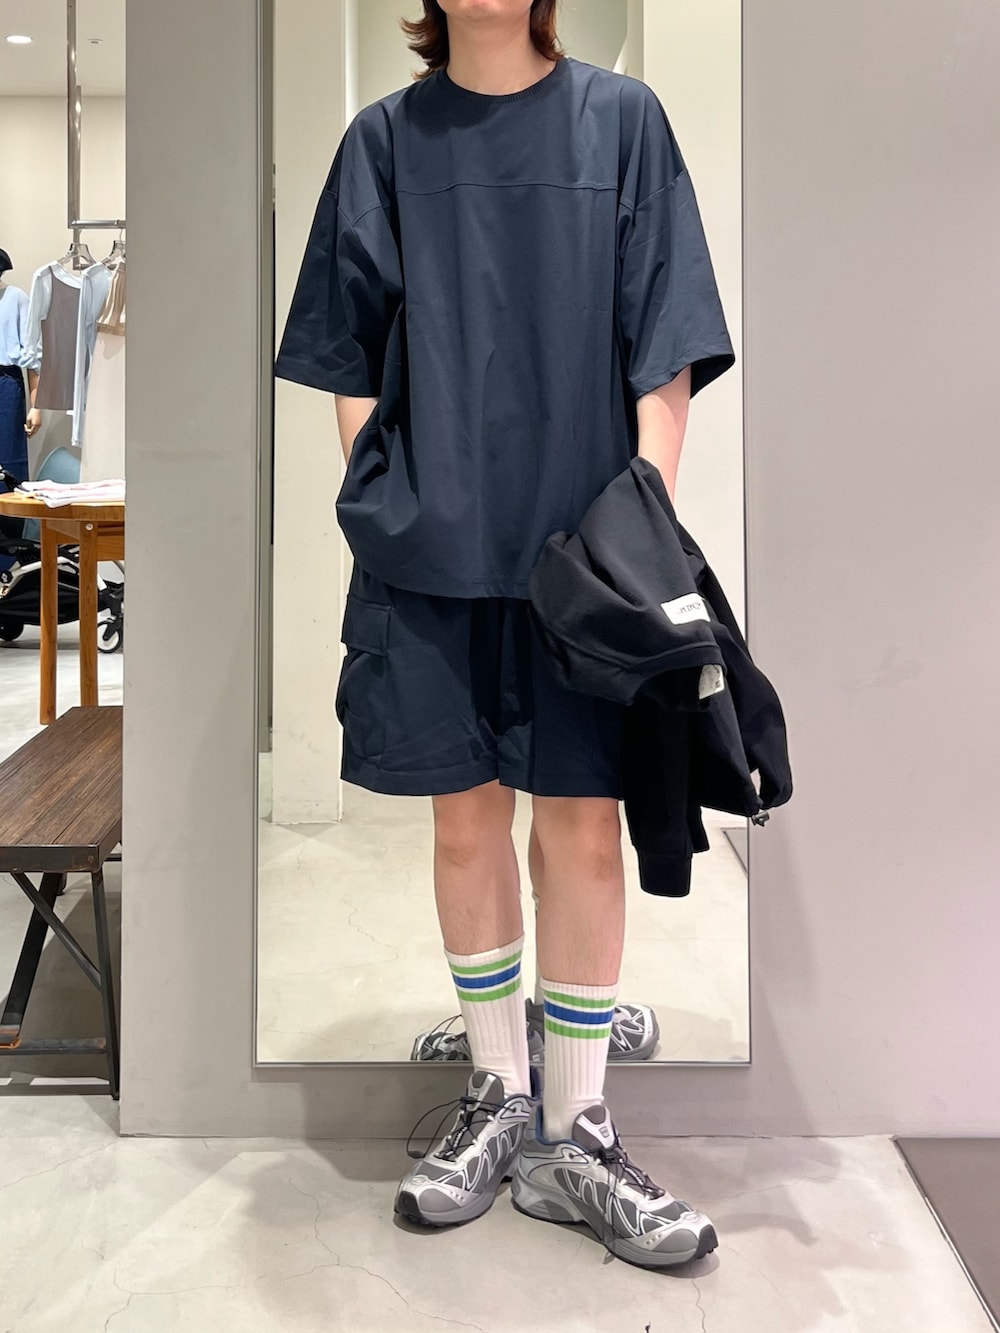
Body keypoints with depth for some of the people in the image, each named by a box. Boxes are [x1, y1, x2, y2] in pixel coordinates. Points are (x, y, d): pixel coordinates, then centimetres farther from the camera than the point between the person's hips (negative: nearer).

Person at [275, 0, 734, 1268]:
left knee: (582, 830, 1)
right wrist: (376, 506, 1)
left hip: (581, 548, -1)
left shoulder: (620, 118, 4)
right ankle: (499, 1098, 26)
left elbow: (663, 355, 0)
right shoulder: (386, 139, 9)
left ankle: (572, 1136, 16)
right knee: (466, 823, 9)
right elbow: (349, 358, 11)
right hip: (429, 549, 2)